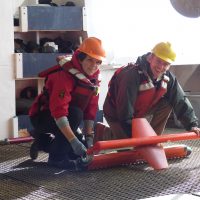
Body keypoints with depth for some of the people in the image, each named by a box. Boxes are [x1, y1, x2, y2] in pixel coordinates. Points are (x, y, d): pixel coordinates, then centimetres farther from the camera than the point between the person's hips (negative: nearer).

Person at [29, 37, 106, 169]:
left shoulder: (94, 78, -5)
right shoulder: (64, 76, -30)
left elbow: (91, 110, -2)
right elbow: (59, 112, -38)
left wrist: (89, 137, -11)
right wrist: (74, 141, -42)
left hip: (65, 118, 8)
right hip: (43, 117, -8)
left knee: (82, 152, 3)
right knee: (75, 114, -33)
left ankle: (44, 141, 23)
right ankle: (57, 158, -19)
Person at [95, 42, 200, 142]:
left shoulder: (168, 78, -12)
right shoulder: (133, 74, -33)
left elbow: (180, 101, -10)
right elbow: (125, 107, -34)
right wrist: (132, 135, -32)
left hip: (139, 112, 6)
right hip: (116, 113, -6)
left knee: (167, 104, -10)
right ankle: (101, 132, 12)